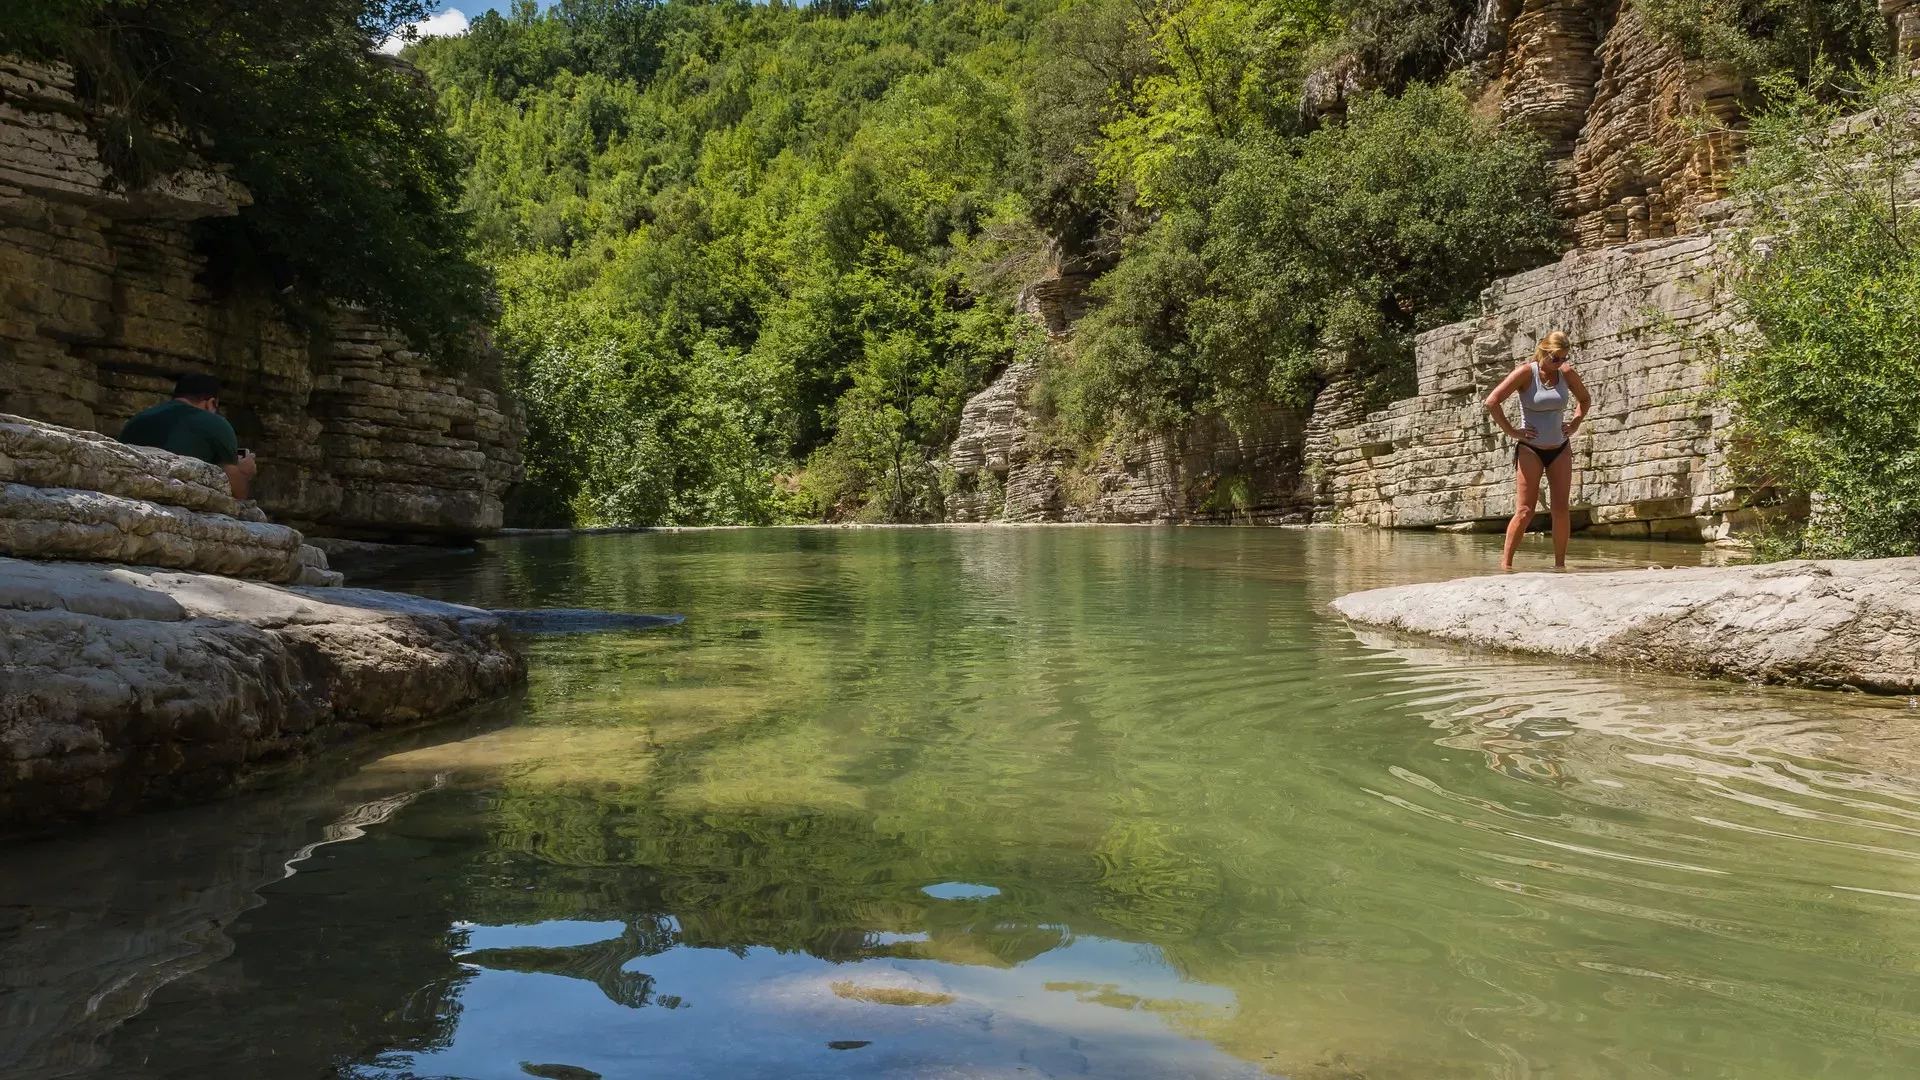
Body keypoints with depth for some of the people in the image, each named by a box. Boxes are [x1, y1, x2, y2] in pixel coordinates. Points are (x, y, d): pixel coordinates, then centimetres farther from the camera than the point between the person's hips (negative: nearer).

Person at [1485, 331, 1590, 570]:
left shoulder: (1567, 373, 3)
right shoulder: (1526, 373, -10)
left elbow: (1584, 399, 23)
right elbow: (1492, 401, -16)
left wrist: (1575, 424, 7)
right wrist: (1512, 431, -13)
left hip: (1560, 449, 4)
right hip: (1530, 449, -4)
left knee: (1561, 510, -1)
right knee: (1525, 512, -8)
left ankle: (1560, 564, 8)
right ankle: (1506, 562, 0)